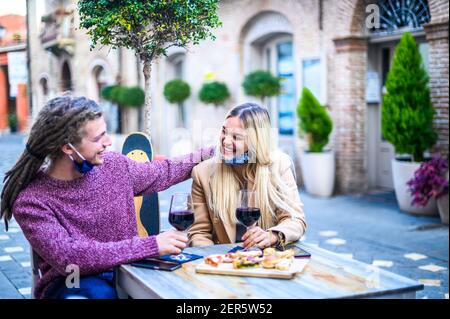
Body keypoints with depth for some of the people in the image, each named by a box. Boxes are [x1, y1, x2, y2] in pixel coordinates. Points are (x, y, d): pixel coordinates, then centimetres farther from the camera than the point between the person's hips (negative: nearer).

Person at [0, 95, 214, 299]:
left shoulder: (114, 165, 0)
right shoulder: (31, 201, -15)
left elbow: (163, 173, 18)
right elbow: (69, 258, -26)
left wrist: (212, 153, 18)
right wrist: (151, 246, -30)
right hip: (70, 283, -4)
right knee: (100, 292, -37)